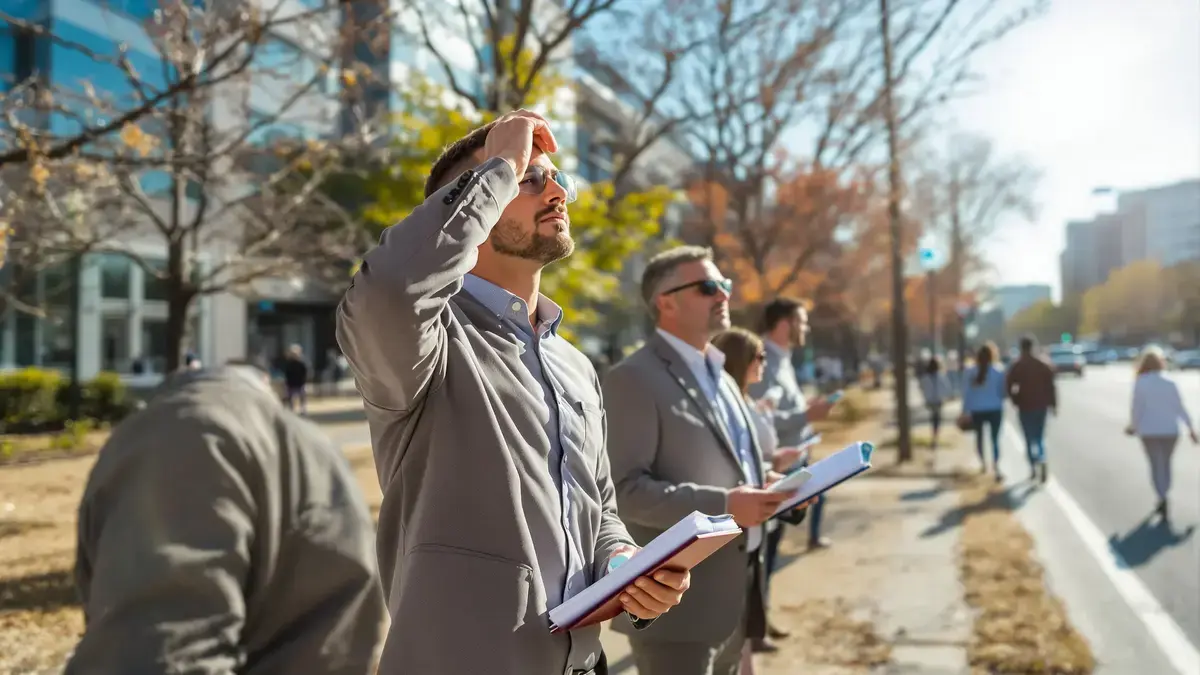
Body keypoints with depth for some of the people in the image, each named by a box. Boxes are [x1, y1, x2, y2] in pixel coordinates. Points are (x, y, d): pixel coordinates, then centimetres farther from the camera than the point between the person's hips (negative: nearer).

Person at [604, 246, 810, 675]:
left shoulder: (721, 378, 17)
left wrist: (763, 483, 3)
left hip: (736, 595, 9)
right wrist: (723, 506, -25)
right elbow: (624, 488, -21)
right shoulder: (633, 379, -13)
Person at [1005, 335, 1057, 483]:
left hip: (1025, 407, -2)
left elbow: (1008, 386, -10)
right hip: (1041, 406, 2)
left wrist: (1015, 399, 5)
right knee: (1040, 437, 14)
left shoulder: (1016, 366, -6)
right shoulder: (1043, 365, 0)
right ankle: (1042, 462, -7)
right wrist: (1053, 404, 4)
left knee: (1030, 439, 4)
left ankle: (1033, 468, -2)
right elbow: (1051, 386, -2)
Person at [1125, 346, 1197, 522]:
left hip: (1149, 431, -2)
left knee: (1156, 465, 4)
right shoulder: (1170, 383, -2)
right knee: (1166, 464, 17)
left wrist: (1133, 426, 4)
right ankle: (1162, 500, 25)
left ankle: (1163, 499, -12)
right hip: (1170, 430, 2)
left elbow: (1137, 408, -10)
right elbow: (1180, 408, -2)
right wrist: (1191, 428, 5)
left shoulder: (1140, 383, -9)